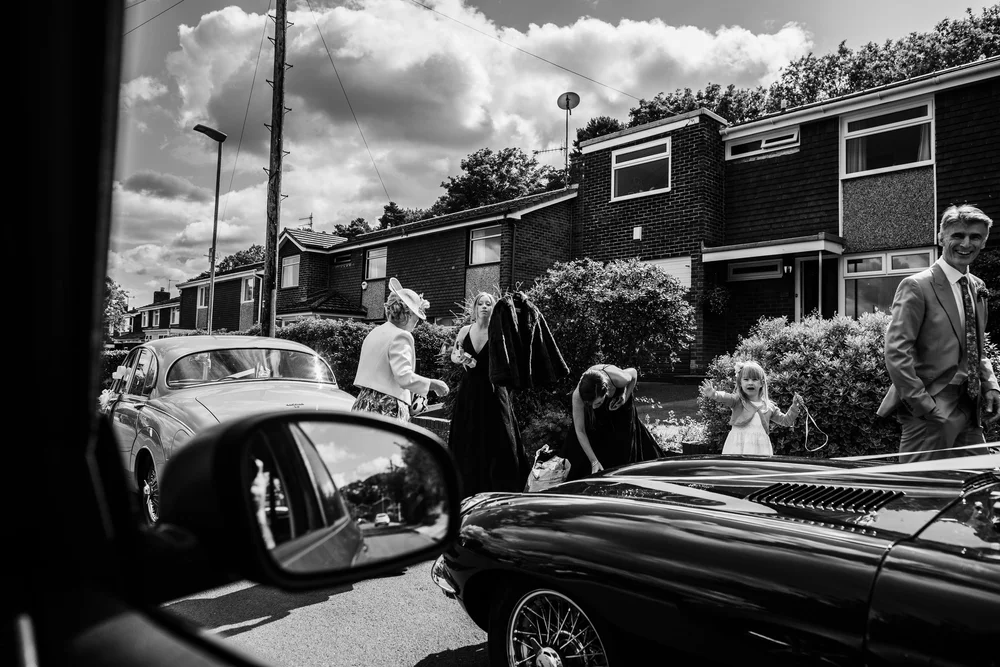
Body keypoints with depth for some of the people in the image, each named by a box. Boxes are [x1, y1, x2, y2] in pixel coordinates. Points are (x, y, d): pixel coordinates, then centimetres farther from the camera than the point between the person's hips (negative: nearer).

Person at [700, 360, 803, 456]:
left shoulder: (769, 406, 14)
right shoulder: (737, 401, 2)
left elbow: (786, 420, 23)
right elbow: (725, 398, -20)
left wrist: (794, 407, 9)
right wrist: (713, 394, -41)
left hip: (760, 447, 3)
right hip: (738, 447, -2)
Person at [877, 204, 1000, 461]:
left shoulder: (978, 288, 15)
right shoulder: (916, 286, -10)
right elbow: (896, 352, -16)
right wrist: (924, 405, -18)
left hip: (970, 411, 8)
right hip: (930, 415, -8)